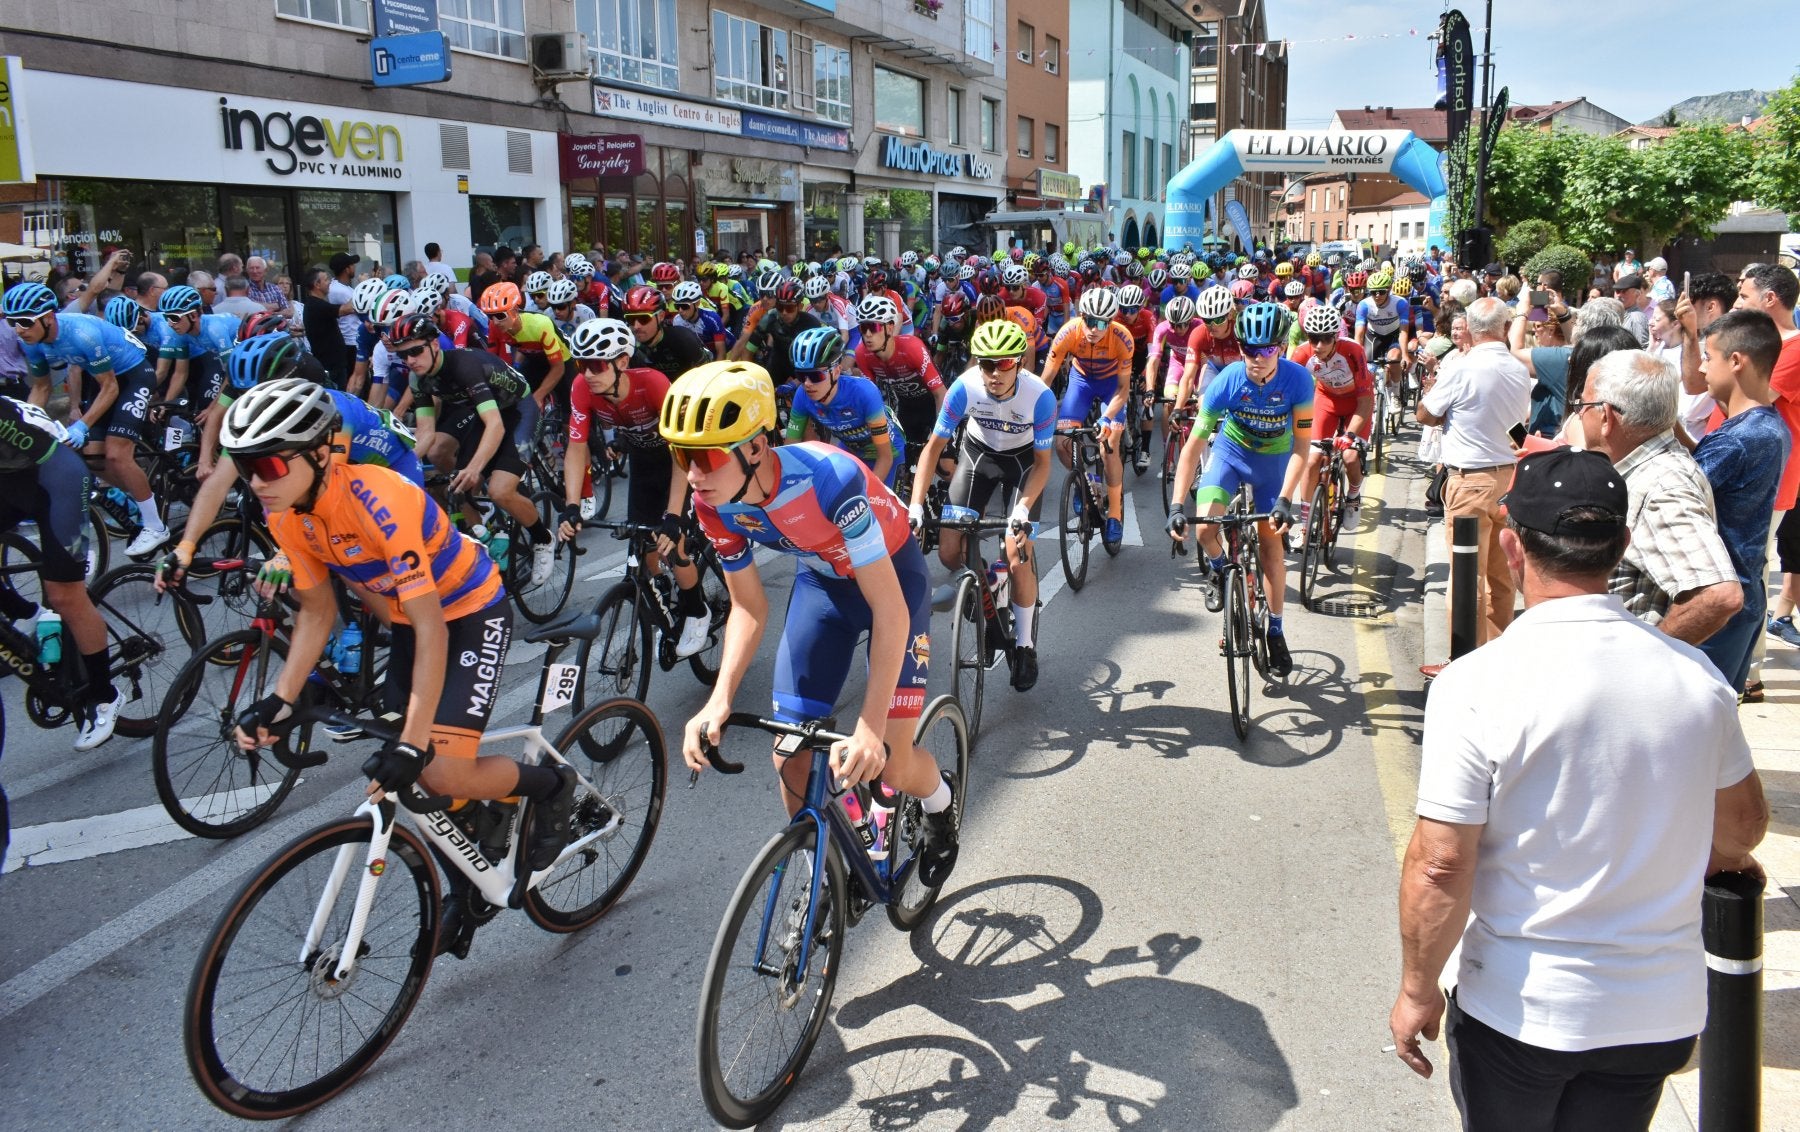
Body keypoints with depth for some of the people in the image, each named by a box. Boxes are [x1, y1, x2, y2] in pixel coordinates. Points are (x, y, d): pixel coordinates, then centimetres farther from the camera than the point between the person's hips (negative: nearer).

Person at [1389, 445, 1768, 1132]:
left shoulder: (1476, 684, -21)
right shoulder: (1696, 675, -6)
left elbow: (1440, 867, -20)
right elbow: (1743, 823, 11)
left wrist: (1417, 989, -5)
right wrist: (1714, 861, 34)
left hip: (1521, 1011, -3)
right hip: (1661, 1011, 4)